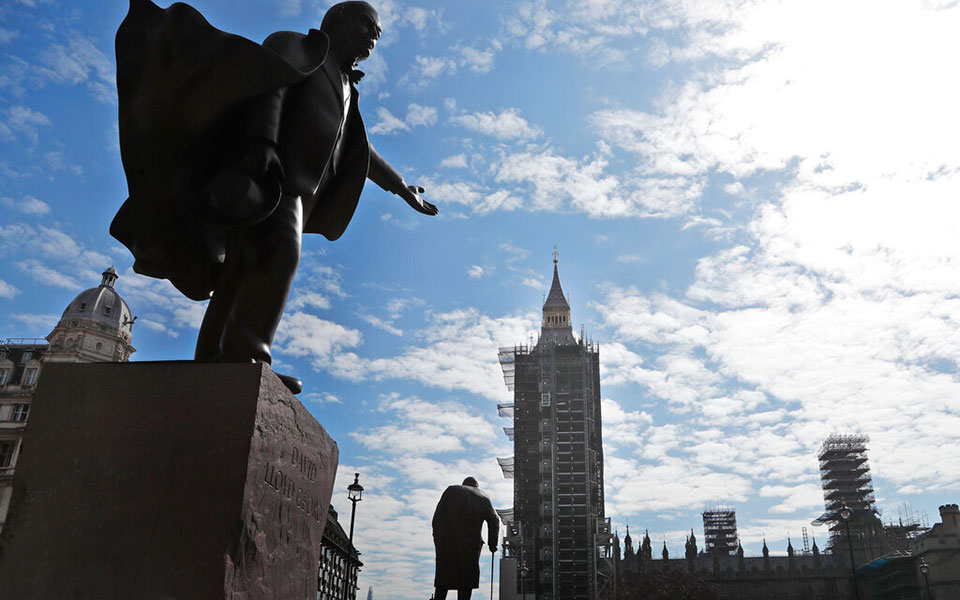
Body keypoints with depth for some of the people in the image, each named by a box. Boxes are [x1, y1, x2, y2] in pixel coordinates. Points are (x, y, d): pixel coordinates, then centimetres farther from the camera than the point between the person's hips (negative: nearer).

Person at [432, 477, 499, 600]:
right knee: (466, 583, 7)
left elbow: (437, 516, 3)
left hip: (446, 541, 0)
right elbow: (494, 521, 4)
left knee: (442, 581, 10)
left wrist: (437, 537, 5)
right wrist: (492, 544, 8)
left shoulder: (451, 490, 12)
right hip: (471, 544, 0)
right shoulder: (484, 498, 15)